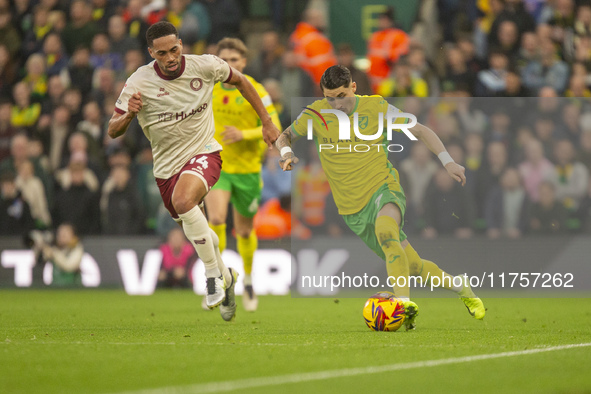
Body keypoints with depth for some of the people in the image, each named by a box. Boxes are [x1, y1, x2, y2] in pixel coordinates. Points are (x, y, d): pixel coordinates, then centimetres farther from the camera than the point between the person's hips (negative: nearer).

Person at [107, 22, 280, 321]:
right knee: (194, 229, 16)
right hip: (166, 166, 3)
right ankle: (226, 277, 46)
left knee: (183, 200, -34)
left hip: (203, 153, -3)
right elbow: (113, 131, -9)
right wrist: (129, 115, -32)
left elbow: (240, 81, 8)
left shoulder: (205, 66, -13)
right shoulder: (138, 83, -15)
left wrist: (267, 122, 9)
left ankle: (213, 273, -21)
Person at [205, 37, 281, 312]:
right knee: (216, 220, -23)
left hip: (247, 168, -1)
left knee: (244, 231, 12)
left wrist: (244, 135, -27)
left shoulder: (255, 91, -8)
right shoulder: (208, 89, 1)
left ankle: (248, 279, 37)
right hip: (215, 166, 1)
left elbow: (274, 127, -13)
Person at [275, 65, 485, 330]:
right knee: (412, 267, 3)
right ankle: (463, 291, 25)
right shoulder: (316, 114, -2)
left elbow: (421, 131, 6)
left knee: (385, 231, -38)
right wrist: (286, 152, -10)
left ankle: (403, 301, -46)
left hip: (384, 189, -2)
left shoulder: (376, 108, -3)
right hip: (353, 209, 2)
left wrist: (447, 161, -5)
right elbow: (284, 136, 14)